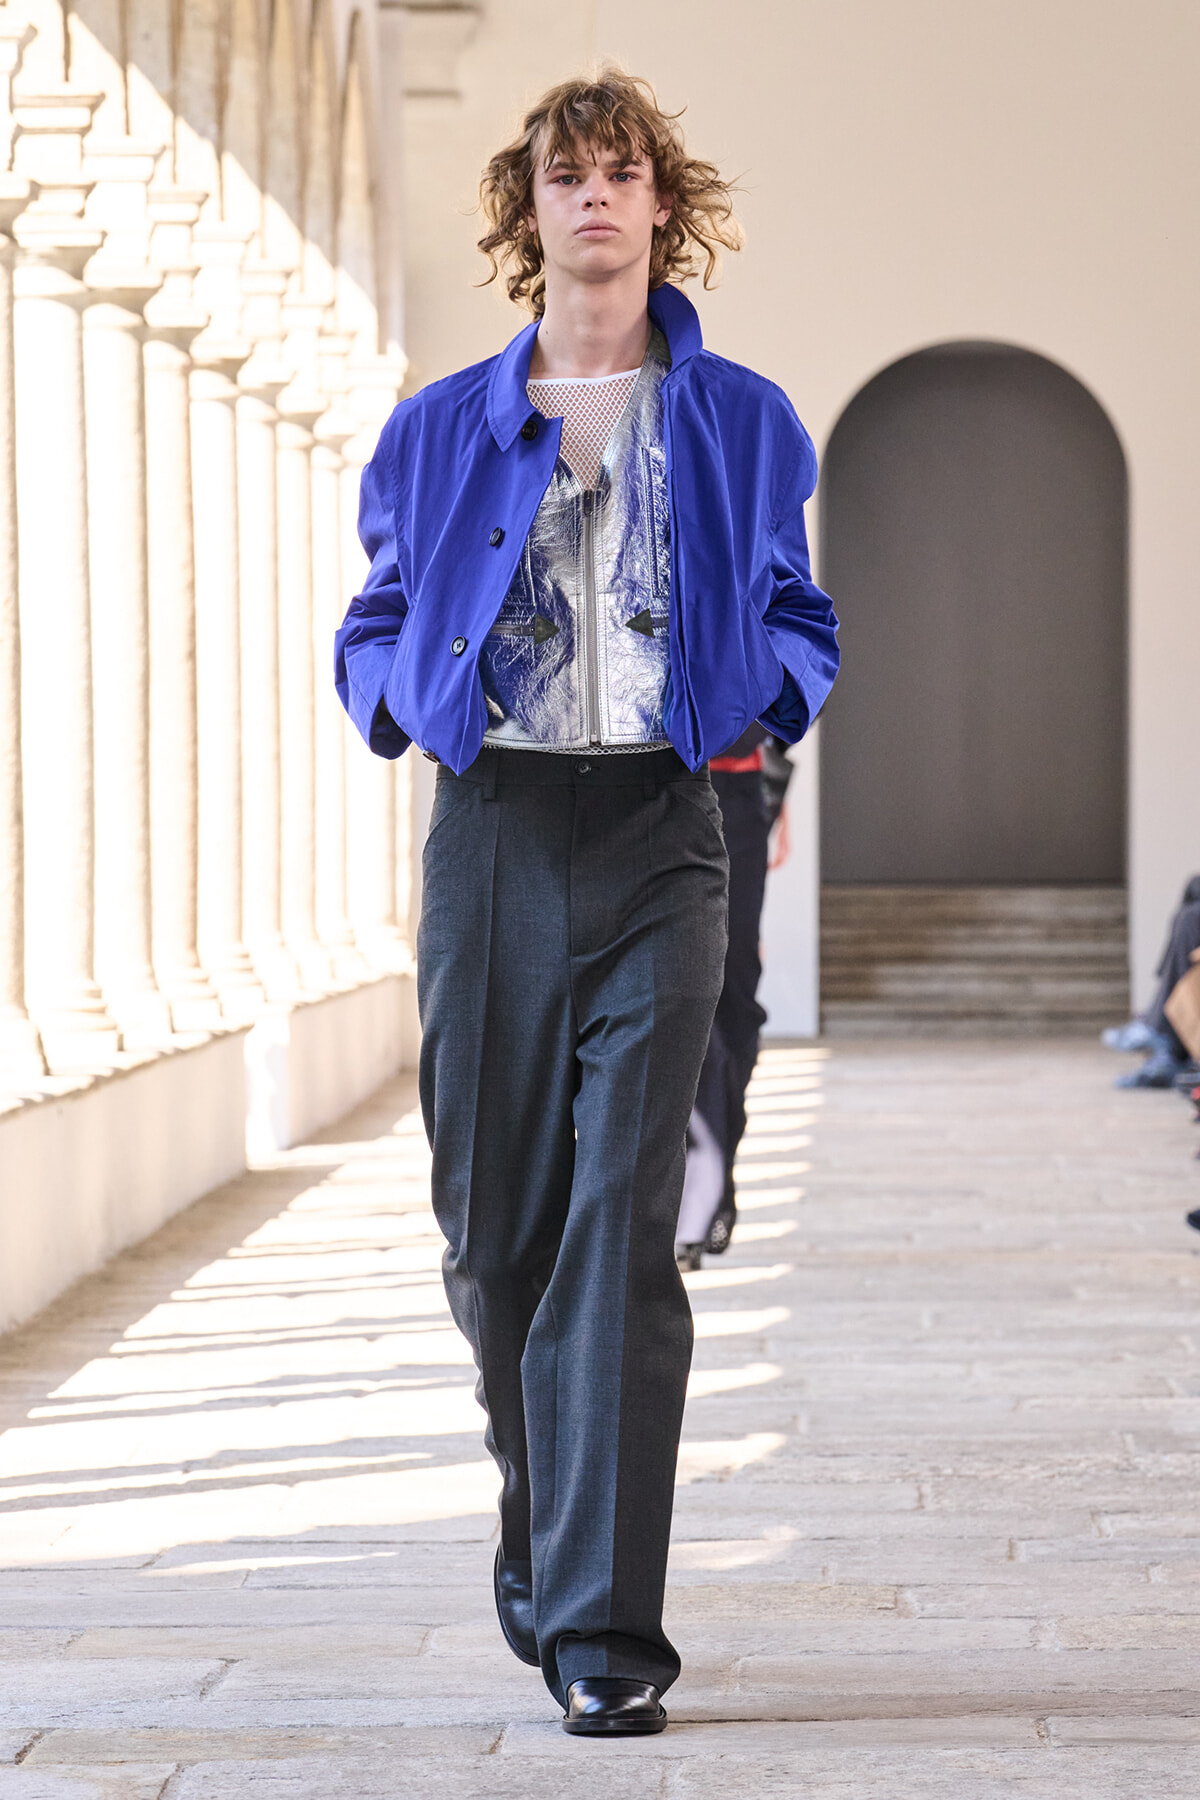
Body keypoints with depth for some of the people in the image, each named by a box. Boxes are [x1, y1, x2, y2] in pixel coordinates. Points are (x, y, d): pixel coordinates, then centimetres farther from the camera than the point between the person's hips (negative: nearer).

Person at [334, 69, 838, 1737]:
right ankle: (544, 1524, 32)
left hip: (657, 836, -2)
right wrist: (407, 694, -6)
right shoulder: (443, 428, 12)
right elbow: (376, 628, 17)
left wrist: (765, 699, -7)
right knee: (493, 1221, 5)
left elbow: (800, 620, 15)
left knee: (622, 1216, -12)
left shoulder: (739, 423, 10)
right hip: (492, 832, 2)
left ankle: (604, 1626, -11)